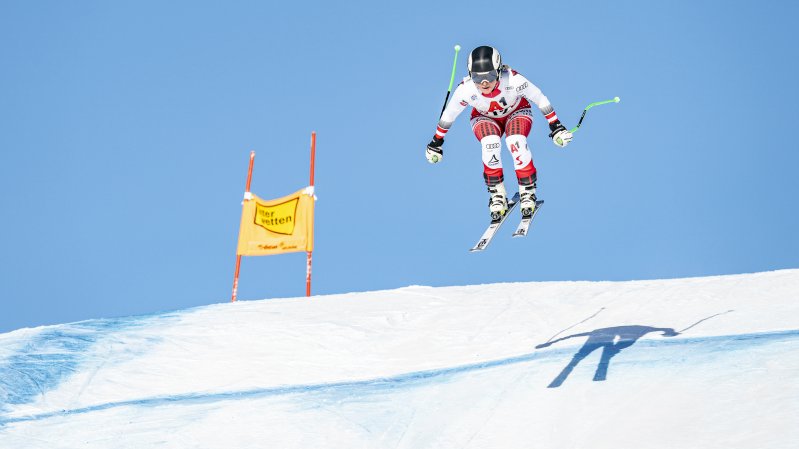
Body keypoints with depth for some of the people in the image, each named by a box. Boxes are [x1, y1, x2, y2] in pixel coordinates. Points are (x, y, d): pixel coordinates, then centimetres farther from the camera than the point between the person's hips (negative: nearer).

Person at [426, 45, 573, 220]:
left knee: (516, 142, -32)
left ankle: (528, 192, -13)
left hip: (516, 112, -1)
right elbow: (449, 114, -12)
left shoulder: (513, 80, -36)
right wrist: (436, 142, -1)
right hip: (485, 119, 1)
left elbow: (540, 99, -19)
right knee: (490, 143, -32)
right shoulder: (465, 90, -31)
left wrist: (555, 126, -14)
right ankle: (497, 195, -15)